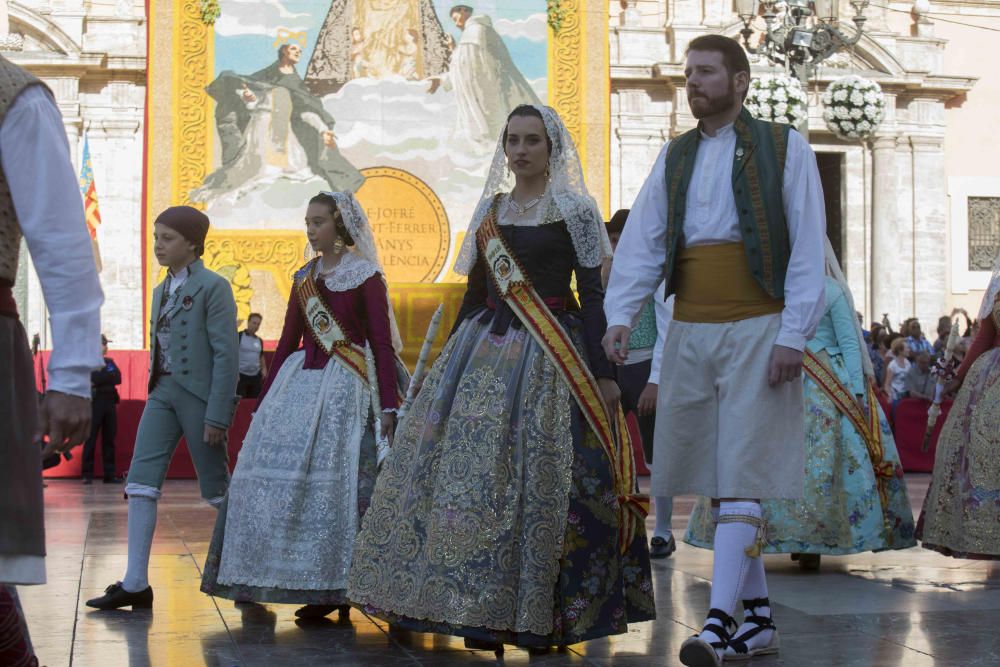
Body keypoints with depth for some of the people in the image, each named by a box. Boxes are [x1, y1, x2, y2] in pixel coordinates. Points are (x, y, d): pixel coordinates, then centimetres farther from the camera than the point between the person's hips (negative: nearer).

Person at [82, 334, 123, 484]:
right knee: (91, 439, -5)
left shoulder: (110, 362, 18)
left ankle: (110, 474, 7)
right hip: (94, 402, -5)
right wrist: (108, 378, -8)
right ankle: (87, 474, -3)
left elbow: (118, 378, 2)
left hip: (110, 403, 5)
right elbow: (93, 378, -14)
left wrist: (100, 381, -5)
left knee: (109, 439, 5)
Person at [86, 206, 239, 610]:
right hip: (162, 391, 7)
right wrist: (155, 390, 14)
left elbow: (227, 354, -13)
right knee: (141, 481, -3)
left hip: (199, 393, -7)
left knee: (216, 487, 2)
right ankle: (135, 584, -2)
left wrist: (217, 414, -17)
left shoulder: (213, 287, -7)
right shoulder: (162, 290, 16)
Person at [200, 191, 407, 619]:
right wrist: (263, 400, 14)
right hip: (298, 382, 6)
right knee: (280, 477, -1)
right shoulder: (304, 278, 15)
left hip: (343, 386, -6)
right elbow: (287, 342, 17)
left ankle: (330, 588, -3)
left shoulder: (365, 276, -1)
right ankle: (262, 582, 7)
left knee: (329, 481, -10)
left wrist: (389, 406, -12)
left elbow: (382, 344, -5)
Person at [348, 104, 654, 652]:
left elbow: (592, 295, -4)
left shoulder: (574, 209, 0)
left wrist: (603, 374, -10)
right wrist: (449, 357, 15)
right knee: (472, 470, -1)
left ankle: (542, 614, 5)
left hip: (551, 357, -5)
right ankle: (484, 611, 8)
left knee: (540, 477, -6)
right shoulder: (489, 208, 14)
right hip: (485, 352, 5)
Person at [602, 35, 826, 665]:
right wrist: (621, 314, -10)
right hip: (690, 332, 5)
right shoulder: (675, 156, 14)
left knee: (741, 475, -9)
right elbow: (643, 240, 5)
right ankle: (759, 616, 19)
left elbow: (808, 248, -4)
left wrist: (793, 335, -12)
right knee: (707, 474, 8)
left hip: (759, 330, -5)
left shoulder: (785, 147, 2)